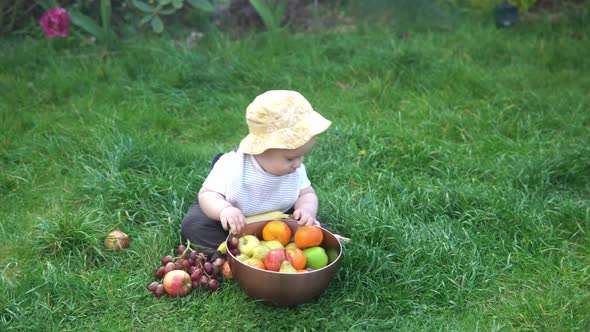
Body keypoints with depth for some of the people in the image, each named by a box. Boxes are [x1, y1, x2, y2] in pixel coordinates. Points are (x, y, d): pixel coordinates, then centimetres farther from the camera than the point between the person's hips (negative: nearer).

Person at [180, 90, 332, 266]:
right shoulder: (232, 166, -29)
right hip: (236, 225, -3)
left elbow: (306, 194, -4)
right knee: (193, 225, -24)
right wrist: (223, 209, -46)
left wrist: (307, 210, -28)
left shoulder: (295, 170, -16)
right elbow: (207, 194, -24)